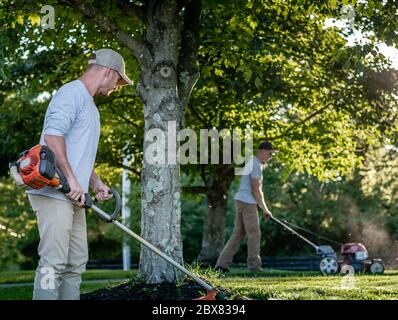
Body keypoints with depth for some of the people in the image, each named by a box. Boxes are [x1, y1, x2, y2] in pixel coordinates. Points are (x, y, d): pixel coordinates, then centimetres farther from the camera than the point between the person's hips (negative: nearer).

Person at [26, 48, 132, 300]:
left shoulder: (88, 104, 25)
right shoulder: (72, 93, -8)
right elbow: (52, 136, -22)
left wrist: (97, 183, 18)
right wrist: (71, 179, -23)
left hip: (72, 196, 11)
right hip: (54, 192, -11)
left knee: (77, 262, 10)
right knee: (54, 262, -15)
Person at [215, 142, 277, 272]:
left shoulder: (251, 162, 20)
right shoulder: (256, 165, -12)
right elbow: (256, 190, -15)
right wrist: (265, 209, -11)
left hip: (240, 201, 10)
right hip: (248, 203, -10)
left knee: (238, 233, 9)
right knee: (254, 234, -3)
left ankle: (222, 263, 4)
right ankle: (254, 265, 1)